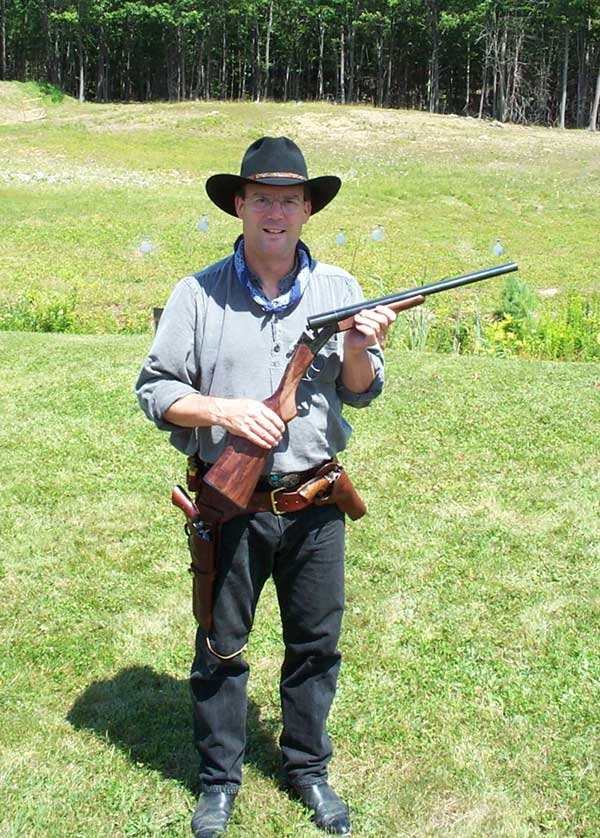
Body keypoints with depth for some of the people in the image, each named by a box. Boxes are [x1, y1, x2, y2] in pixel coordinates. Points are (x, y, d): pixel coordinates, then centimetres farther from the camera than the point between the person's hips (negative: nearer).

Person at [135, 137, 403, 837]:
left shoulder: (338, 291, 3)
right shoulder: (199, 294, -4)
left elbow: (361, 393, 5)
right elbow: (154, 390, -3)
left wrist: (359, 351, -16)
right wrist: (224, 411, -18)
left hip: (315, 505, 2)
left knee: (316, 644, 14)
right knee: (220, 648, 12)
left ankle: (307, 768, 36)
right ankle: (219, 779, 32)